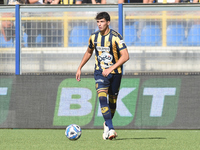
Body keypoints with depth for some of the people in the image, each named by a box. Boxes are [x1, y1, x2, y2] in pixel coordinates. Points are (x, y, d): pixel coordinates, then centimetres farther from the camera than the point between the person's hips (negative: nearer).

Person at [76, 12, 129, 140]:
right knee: (102, 98, -20)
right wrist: (80, 68, 20)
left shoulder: (115, 37, -13)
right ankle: (110, 129, -27)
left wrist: (111, 68, -26)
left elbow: (125, 56, -19)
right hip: (100, 72, 2)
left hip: (115, 73, -2)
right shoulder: (94, 37, 2)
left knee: (112, 101, 9)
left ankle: (107, 125, 36)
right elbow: (89, 52, 21)